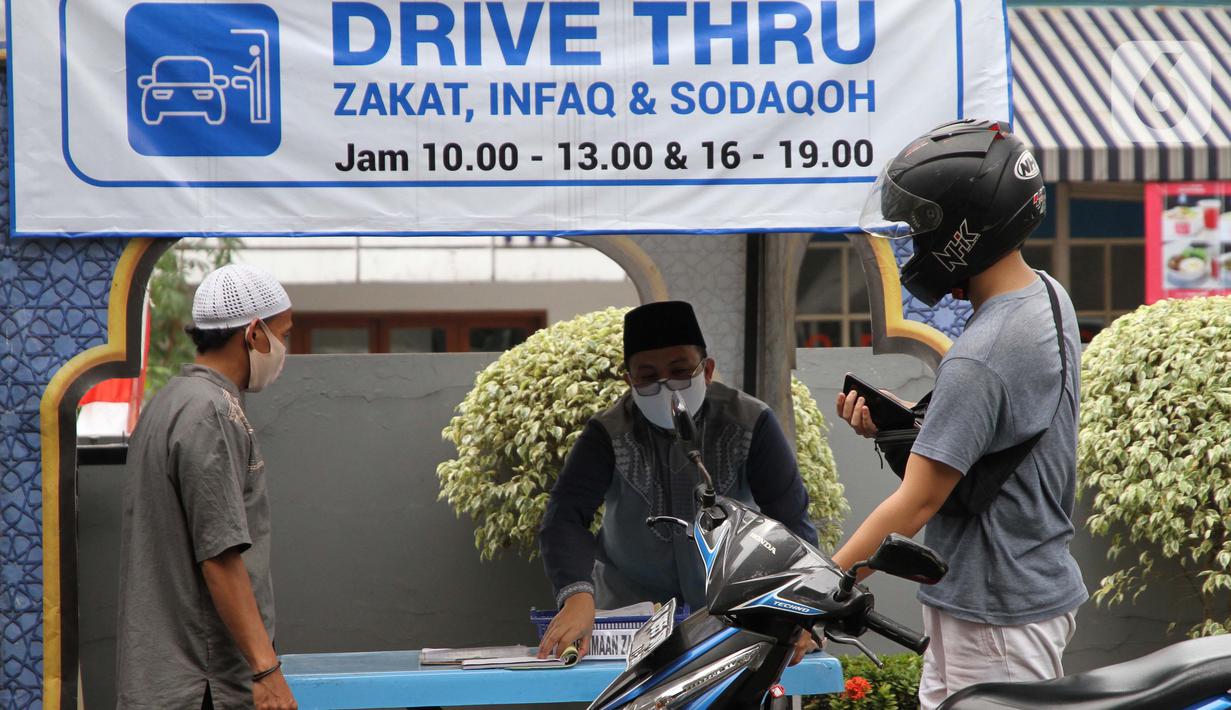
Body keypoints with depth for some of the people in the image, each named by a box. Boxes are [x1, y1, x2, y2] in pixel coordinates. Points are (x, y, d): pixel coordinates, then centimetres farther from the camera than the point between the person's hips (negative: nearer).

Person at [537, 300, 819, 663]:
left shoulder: (750, 425, -16)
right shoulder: (608, 435, -17)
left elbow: (790, 519, -21)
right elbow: (565, 517, -28)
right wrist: (577, 596, -48)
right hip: (634, 603, 0)